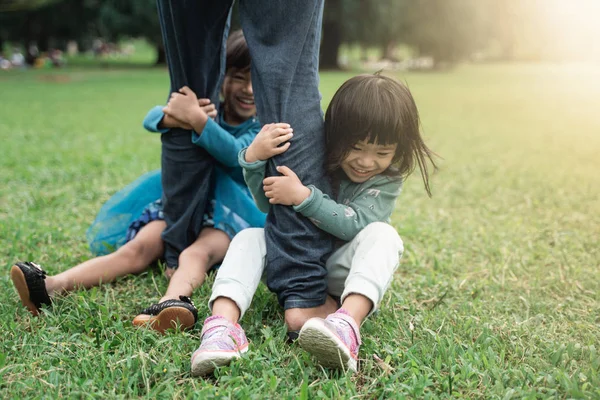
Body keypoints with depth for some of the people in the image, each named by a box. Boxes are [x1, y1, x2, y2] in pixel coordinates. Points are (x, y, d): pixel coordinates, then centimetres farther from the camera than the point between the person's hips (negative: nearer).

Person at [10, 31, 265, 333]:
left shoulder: (261, 128, -2)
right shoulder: (207, 108, 7)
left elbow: (234, 153, -26)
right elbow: (151, 119, -10)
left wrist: (195, 118, -39)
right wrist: (177, 117, -34)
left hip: (231, 211, -4)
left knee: (198, 252, -36)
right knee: (137, 250, -20)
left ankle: (169, 303, -66)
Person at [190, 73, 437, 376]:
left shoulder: (388, 179, -11)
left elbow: (353, 223, -25)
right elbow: (267, 204, -7)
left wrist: (303, 197, -36)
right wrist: (253, 158, -25)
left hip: (342, 271, -2)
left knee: (383, 235, -30)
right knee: (249, 237, -20)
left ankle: (349, 323, -57)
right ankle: (223, 324, -46)